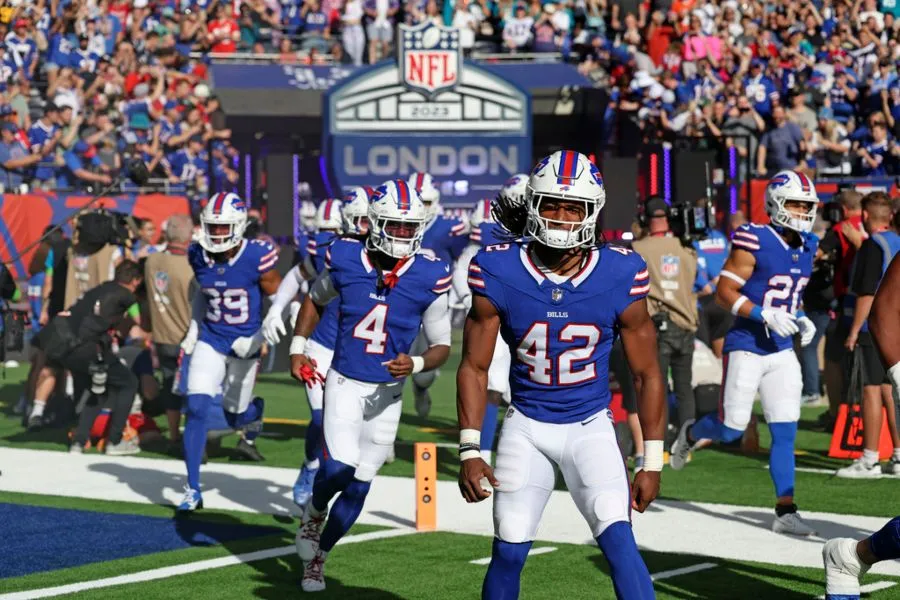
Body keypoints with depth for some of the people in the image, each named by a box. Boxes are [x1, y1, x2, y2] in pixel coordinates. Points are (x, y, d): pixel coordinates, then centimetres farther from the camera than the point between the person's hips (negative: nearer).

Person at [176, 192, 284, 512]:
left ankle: (254, 410, 53)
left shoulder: (257, 257, -20)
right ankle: (193, 490, -4)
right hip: (210, 340, 2)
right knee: (196, 409, -13)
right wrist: (194, 327, 11)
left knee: (235, 418, 10)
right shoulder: (199, 256, -6)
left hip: (244, 344, -2)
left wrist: (260, 337, -17)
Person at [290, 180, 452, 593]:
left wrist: (416, 364, -23)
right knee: (338, 469, -20)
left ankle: (317, 555, 31)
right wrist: (297, 348, 7)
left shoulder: (430, 277, -11)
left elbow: (441, 346, -3)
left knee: (358, 485, 8)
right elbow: (315, 300, 15)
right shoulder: (345, 259, -8)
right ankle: (314, 513, 15)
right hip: (344, 382, -1)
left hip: (387, 392, 1)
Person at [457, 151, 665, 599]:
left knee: (618, 539, -18)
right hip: (526, 426, 1)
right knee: (509, 553, 0)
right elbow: (474, 367, -1)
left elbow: (647, 373, -2)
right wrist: (470, 451, -8)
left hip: (590, 426, -1)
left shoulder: (620, 277, -13)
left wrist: (652, 461, -2)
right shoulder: (499, 273, -12)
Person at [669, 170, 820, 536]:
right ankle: (690, 434, 36)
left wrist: (801, 320, 4)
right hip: (746, 347, -6)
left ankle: (785, 512, 0)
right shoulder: (754, 243, -14)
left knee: (785, 432, -1)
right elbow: (724, 291, -15)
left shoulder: (806, 249, 9)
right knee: (731, 430, 2)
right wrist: (765, 316, -23)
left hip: (782, 352, 6)